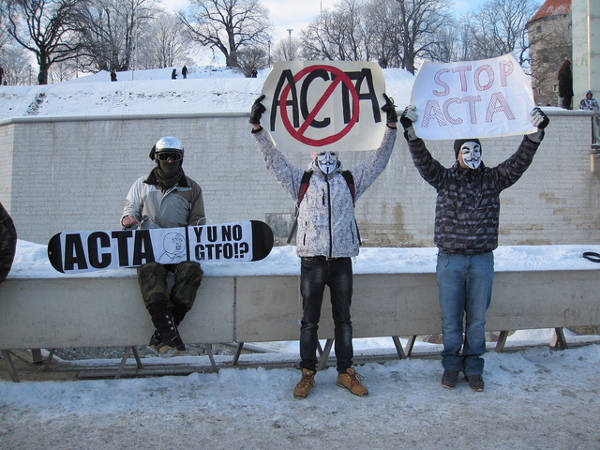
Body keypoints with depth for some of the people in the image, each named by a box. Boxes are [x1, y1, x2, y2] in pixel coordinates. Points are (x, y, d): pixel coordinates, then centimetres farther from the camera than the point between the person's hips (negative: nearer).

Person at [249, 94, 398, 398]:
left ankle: (346, 372, 19)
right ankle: (307, 373, 15)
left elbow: (379, 160, 10)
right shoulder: (301, 181, 10)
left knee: (343, 318, 9)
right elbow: (274, 159, 5)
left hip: (342, 259, 1)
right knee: (309, 320, 5)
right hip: (312, 260, -1)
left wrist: (391, 127, 1)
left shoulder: (350, 180, 13)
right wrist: (257, 128, -3)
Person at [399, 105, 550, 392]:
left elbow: (520, 161, -6)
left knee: (477, 319, 9)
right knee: (450, 319, 7)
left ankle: (473, 369, 23)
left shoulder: (494, 179, 5)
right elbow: (422, 160, -12)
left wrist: (535, 133, -19)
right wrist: (411, 132, -26)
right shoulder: (444, 179, 1)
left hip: (482, 261, 1)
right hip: (450, 260, -1)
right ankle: (451, 366, 24)